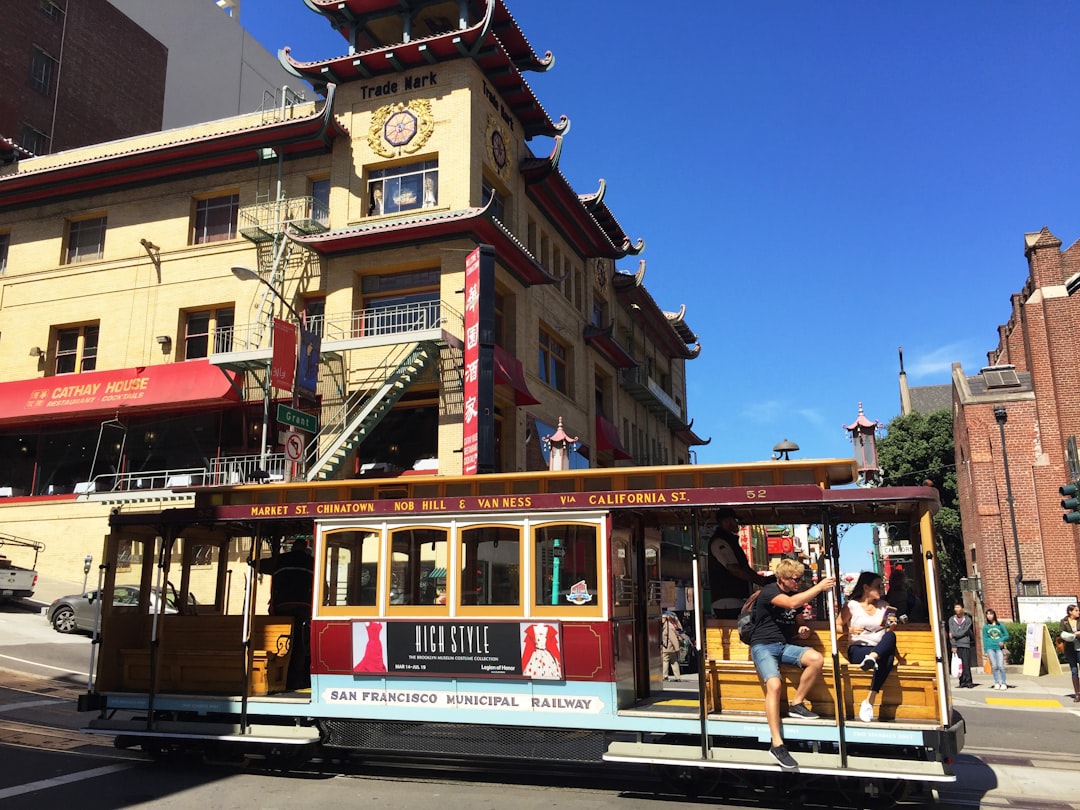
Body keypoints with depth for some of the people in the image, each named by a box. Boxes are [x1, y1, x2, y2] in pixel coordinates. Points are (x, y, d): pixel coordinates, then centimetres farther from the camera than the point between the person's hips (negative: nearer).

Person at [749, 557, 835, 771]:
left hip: (785, 645, 7)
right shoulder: (769, 591, -11)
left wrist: (801, 631, 2)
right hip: (763, 646, -7)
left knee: (816, 659, -23)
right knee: (774, 685, -31)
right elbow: (791, 603, -32)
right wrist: (819, 587, -27)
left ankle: (796, 704, -6)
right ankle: (776, 744, -27)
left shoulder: (796, 594, 13)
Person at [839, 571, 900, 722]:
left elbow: (888, 632, 21)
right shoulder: (851, 605, 4)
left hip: (881, 649, 4)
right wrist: (850, 630, -10)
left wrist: (891, 626, -1)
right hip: (857, 650, -4)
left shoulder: (884, 605, 17)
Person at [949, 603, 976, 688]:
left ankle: (968, 682, -3)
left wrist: (953, 635, -5)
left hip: (965, 644, -2)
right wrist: (953, 645, -5)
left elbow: (964, 632, -5)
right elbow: (951, 633, 2)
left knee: (966, 664, -7)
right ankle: (962, 682, 5)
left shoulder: (967, 619, 5)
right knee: (959, 665, 0)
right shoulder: (951, 619, 9)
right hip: (956, 645, 2)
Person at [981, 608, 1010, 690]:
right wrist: (985, 651, 5)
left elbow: (1007, 635, 10)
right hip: (990, 648, 1)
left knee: (1001, 666, -8)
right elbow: (985, 639, 10)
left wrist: (1002, 640, -10)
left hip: (999, 648, -1)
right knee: (994, 666, -1)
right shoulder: (985, 627, 8)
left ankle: (1003, 683, 3)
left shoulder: (1000, 625, 6)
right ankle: (996, 683, 7)